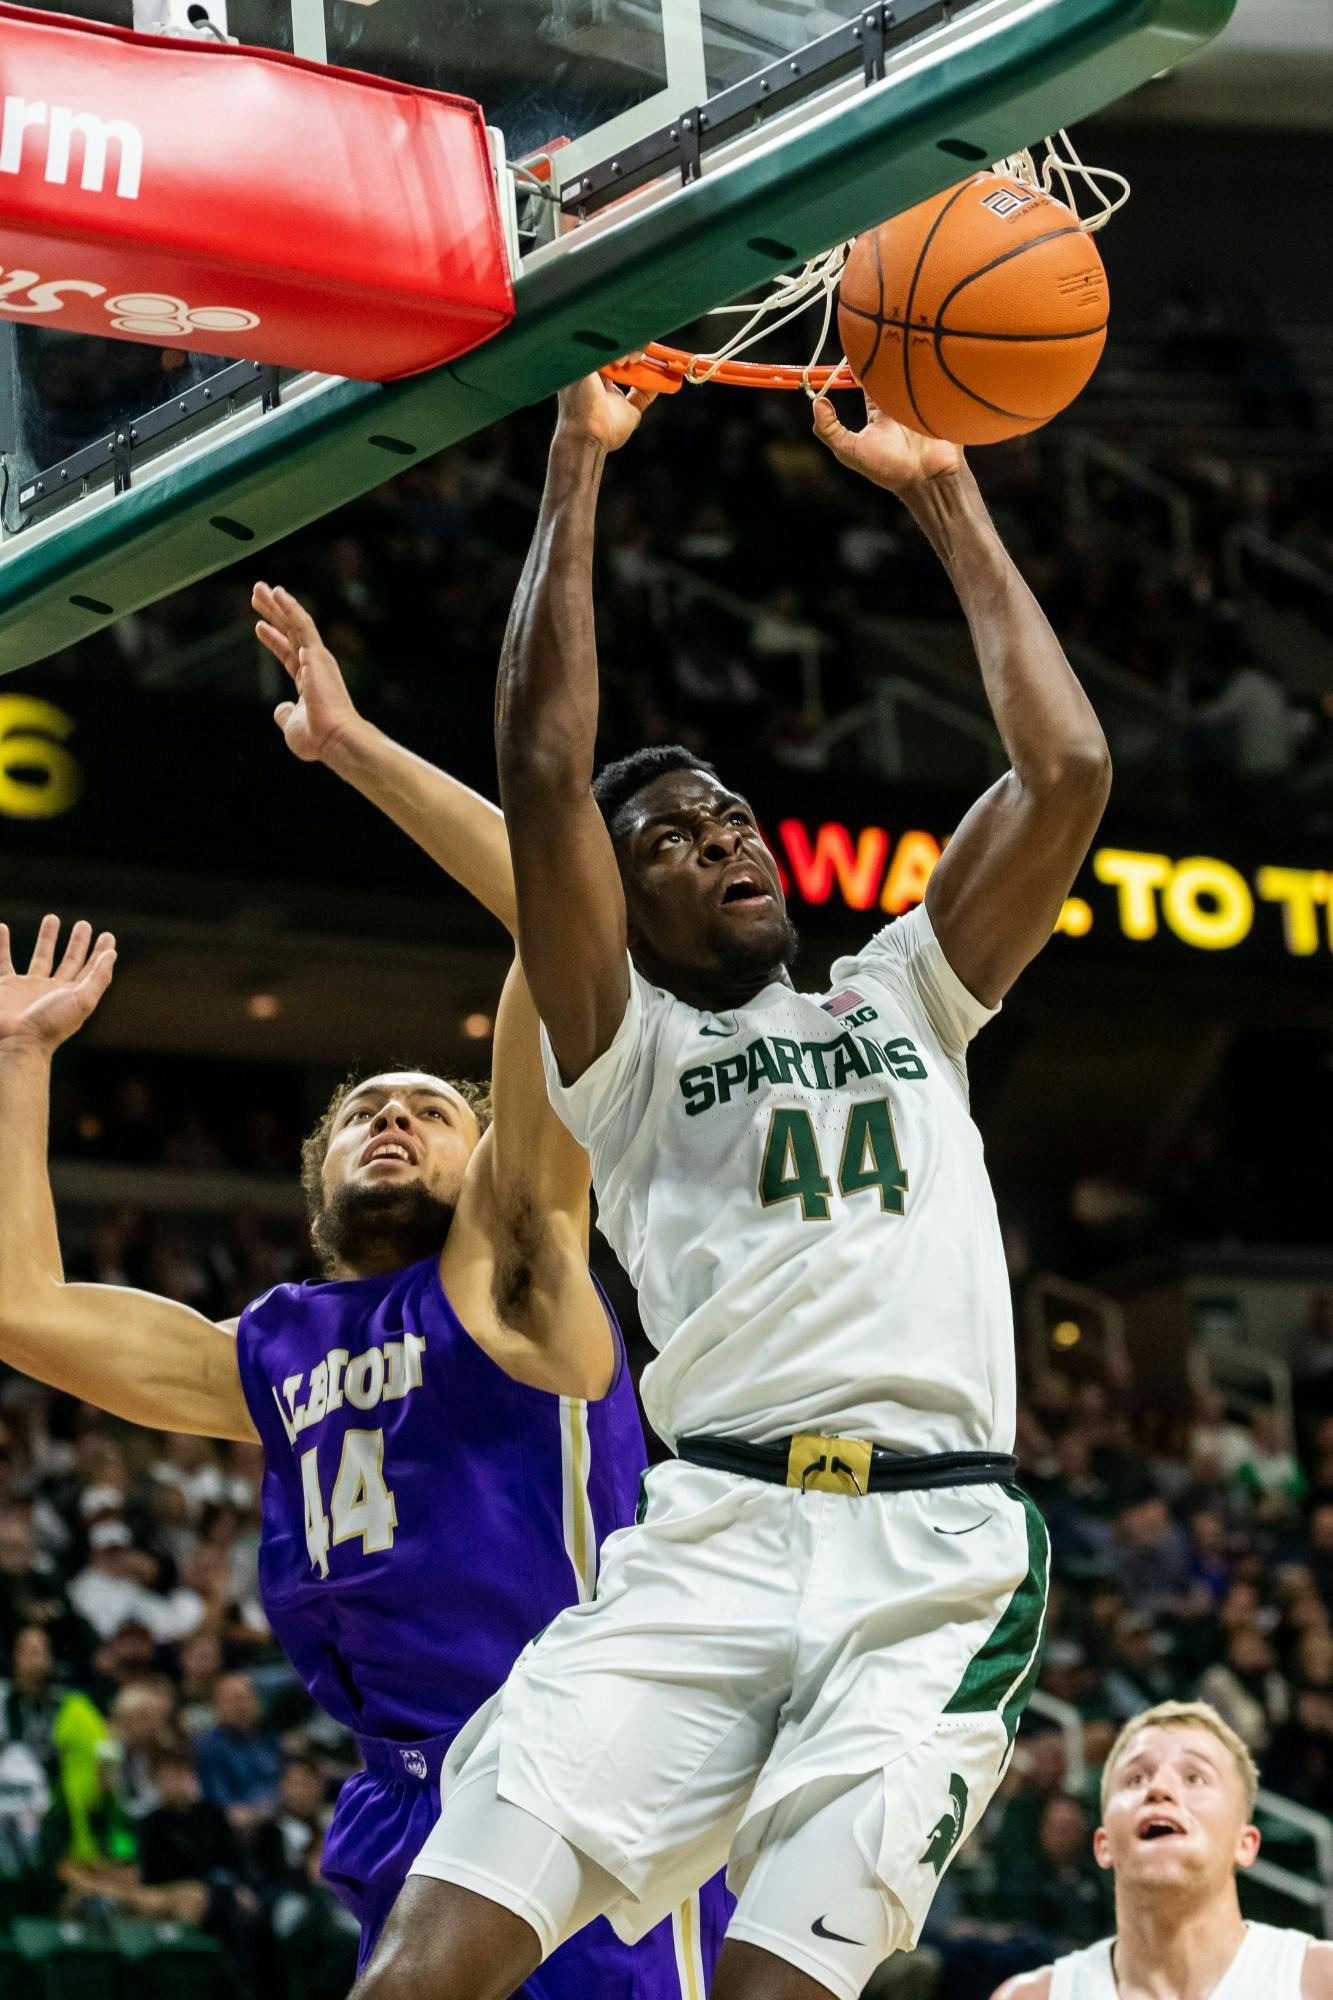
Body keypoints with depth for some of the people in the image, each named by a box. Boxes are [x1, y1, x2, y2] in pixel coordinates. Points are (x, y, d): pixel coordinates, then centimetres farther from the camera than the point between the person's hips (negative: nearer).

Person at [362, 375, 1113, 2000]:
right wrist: (574, 471, 4)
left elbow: (1065, 771, 16)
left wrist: (945, 498, 18)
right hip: (714, 1541, -1)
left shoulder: (902, 1000, 26)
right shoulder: (625, 1050, 17)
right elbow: (542, 776, 3)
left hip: (940, 1558, 2)